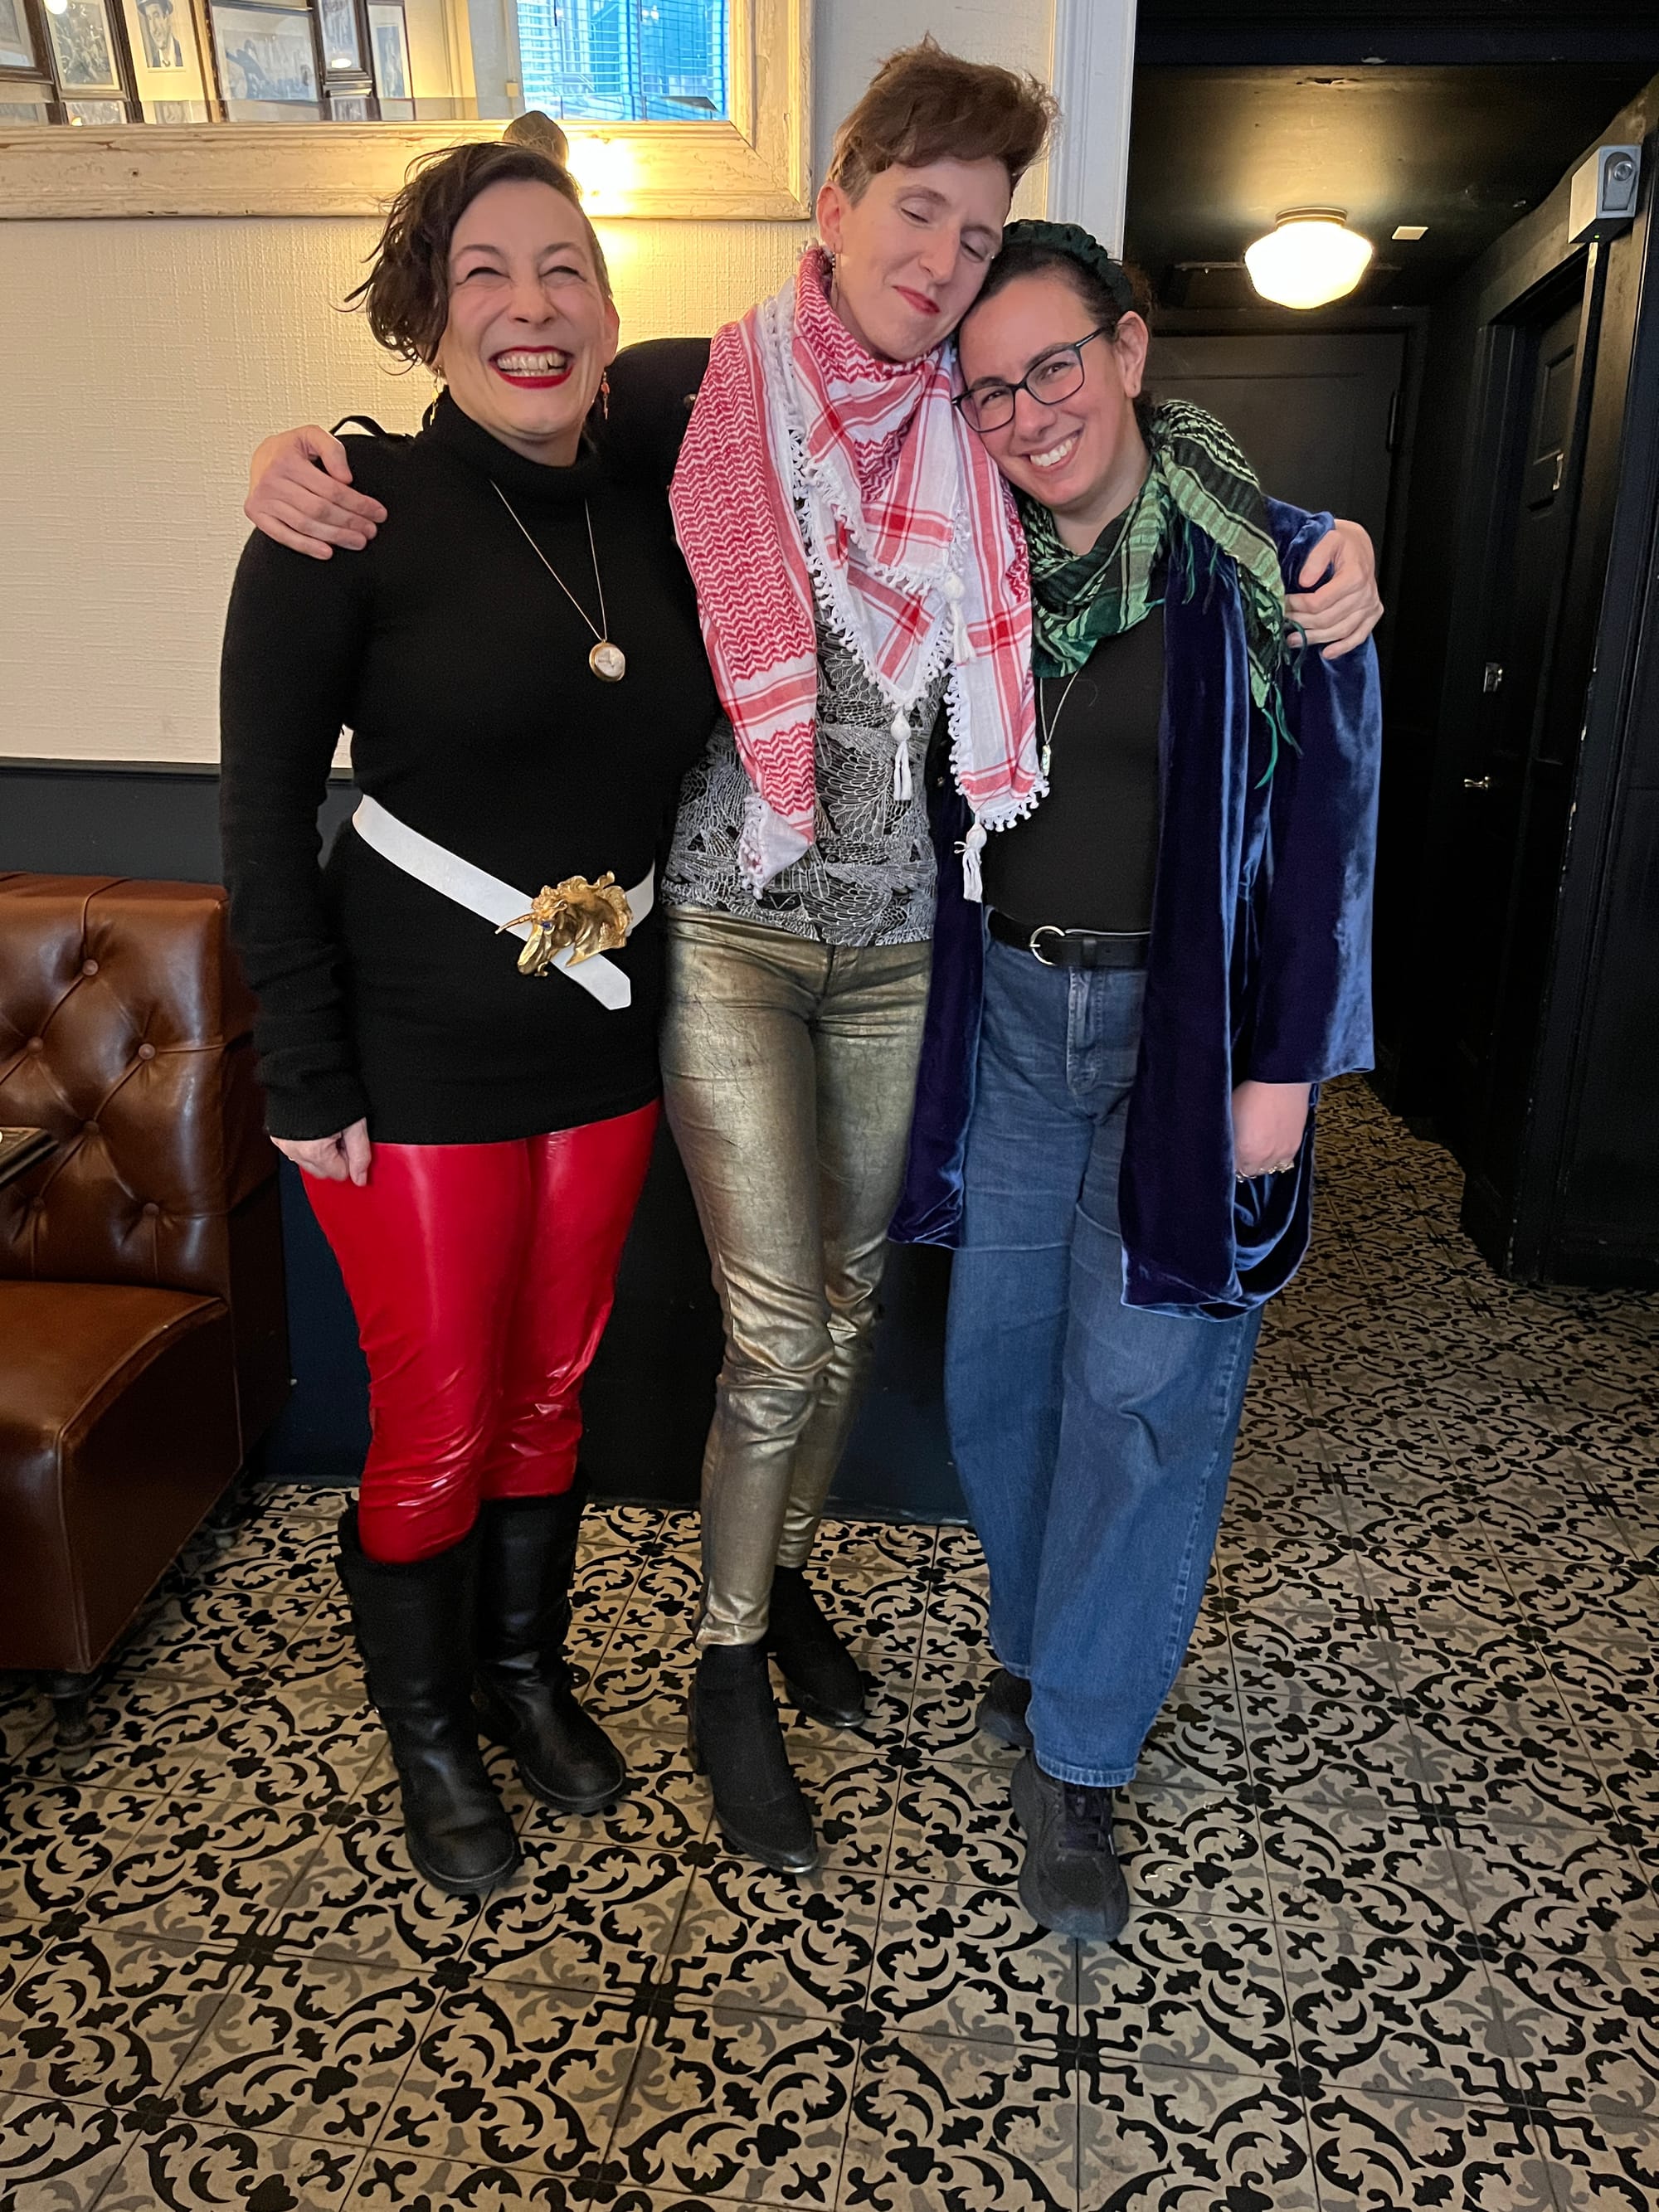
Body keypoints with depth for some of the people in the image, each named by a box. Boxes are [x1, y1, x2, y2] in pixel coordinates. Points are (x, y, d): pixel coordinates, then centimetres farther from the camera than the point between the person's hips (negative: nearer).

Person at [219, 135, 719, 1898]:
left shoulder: (647, 517, 6)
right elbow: (263, 810, -10)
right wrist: (306, 1080, -12)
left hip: (605, 1044, 5)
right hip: (422, 1057, -5)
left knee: (551, 1389, 19)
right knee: (438, 1429, 8)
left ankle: (528, 1672, 44)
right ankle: (427, 1734, 36)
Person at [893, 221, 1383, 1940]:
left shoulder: (1272, 570, -6)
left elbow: (1324, 833, -6)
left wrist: (1284, 1072, -9)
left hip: (1185, 1026, -4)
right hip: (1010, 1010, 4)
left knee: (1141, 1387, 0)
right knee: (998, 1361, 11)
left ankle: (1075, 1754, 18)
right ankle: (1035, 1638, 35)